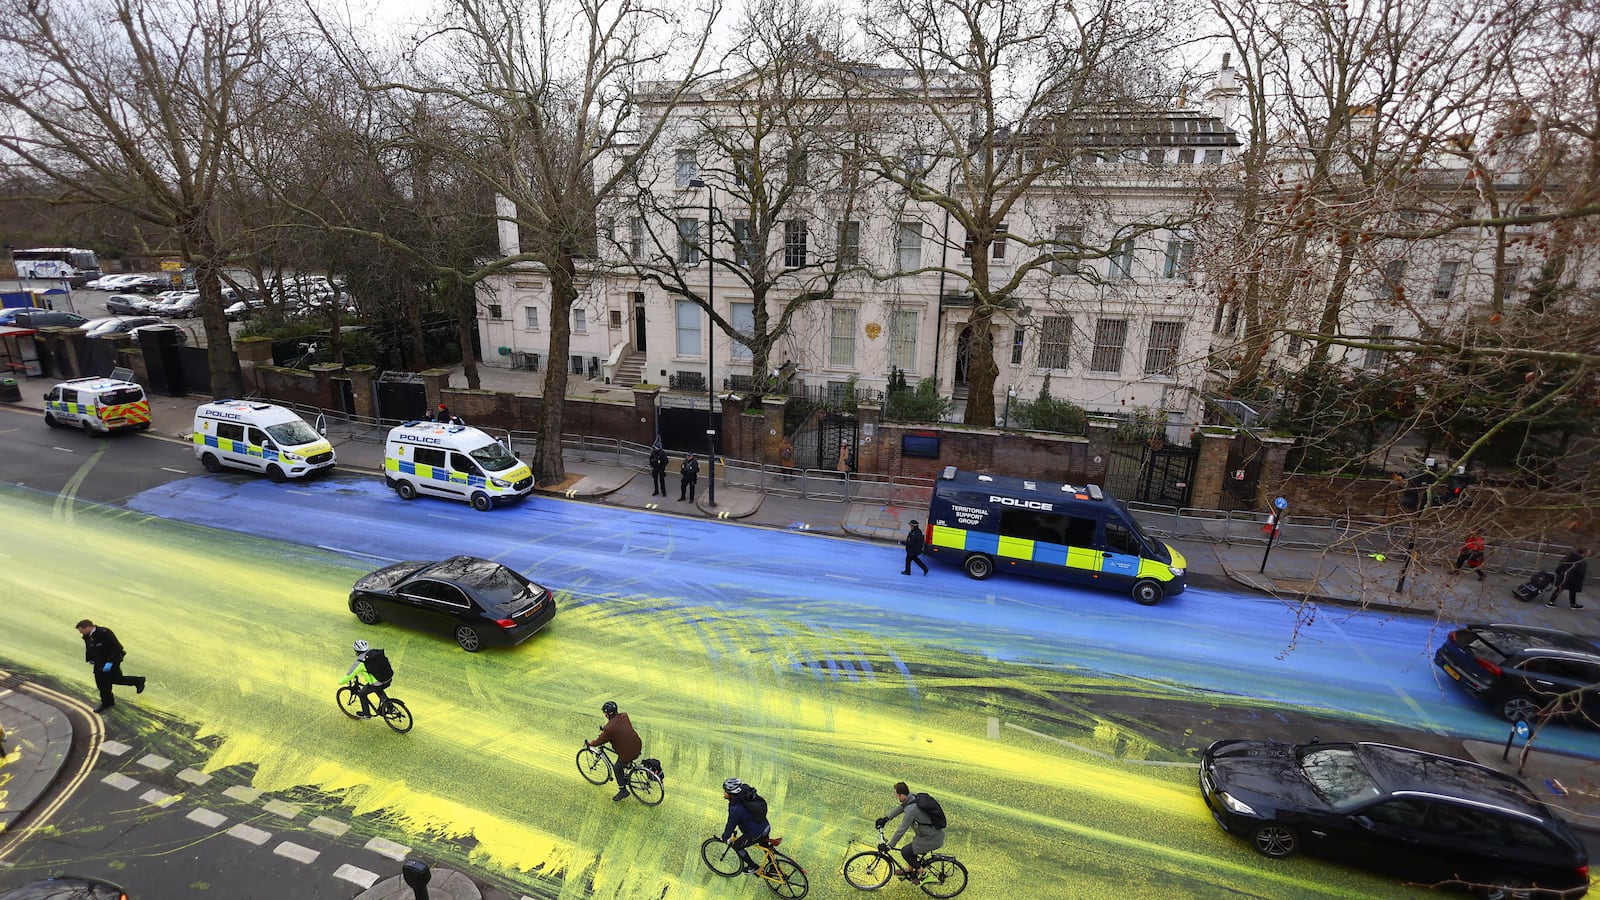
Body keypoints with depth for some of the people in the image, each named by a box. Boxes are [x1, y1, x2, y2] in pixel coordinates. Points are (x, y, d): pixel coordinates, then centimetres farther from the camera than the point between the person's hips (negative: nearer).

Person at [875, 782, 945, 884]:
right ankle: (909, 869, 43)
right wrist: (885, 819, 17)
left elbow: (901, 830, -23)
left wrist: (889, 846, -13)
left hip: (933, 840, -9)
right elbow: (900, 808, 14)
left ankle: (920, 871, 16)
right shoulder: (913, 797, -2)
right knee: (912, 847, 24)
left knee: (905, 851, -1)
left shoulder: (911, 809, -28)